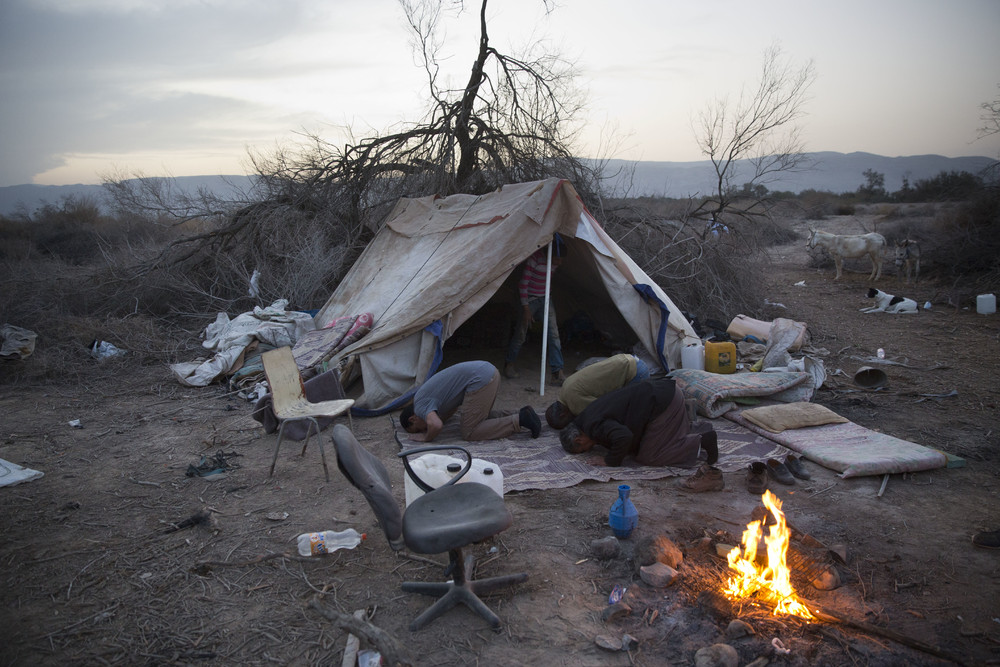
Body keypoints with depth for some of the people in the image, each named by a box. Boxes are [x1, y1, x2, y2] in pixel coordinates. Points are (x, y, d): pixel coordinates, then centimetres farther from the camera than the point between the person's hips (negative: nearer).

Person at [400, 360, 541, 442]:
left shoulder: (421, 405, -3)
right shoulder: (424, 393, 26)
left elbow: (436, 425, -23)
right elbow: (453, 408, 40)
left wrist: (426, 438, -2)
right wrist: (429, 423, 29)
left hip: (481, 380, -10)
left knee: (469, 433, -2)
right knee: (481, 418, 28)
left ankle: (519, 421, -7)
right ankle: (521, 414, 12)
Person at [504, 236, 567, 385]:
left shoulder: (555, 262, -7)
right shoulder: (535, 258, -25)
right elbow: (523, 283, -20)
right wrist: (526, 308, -19)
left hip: (545, 298, 5)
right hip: (530, 299, -5)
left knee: (553, 333, -5)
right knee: (521, 333, 2)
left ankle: (557, 374, -4)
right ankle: (509, 364, 27)